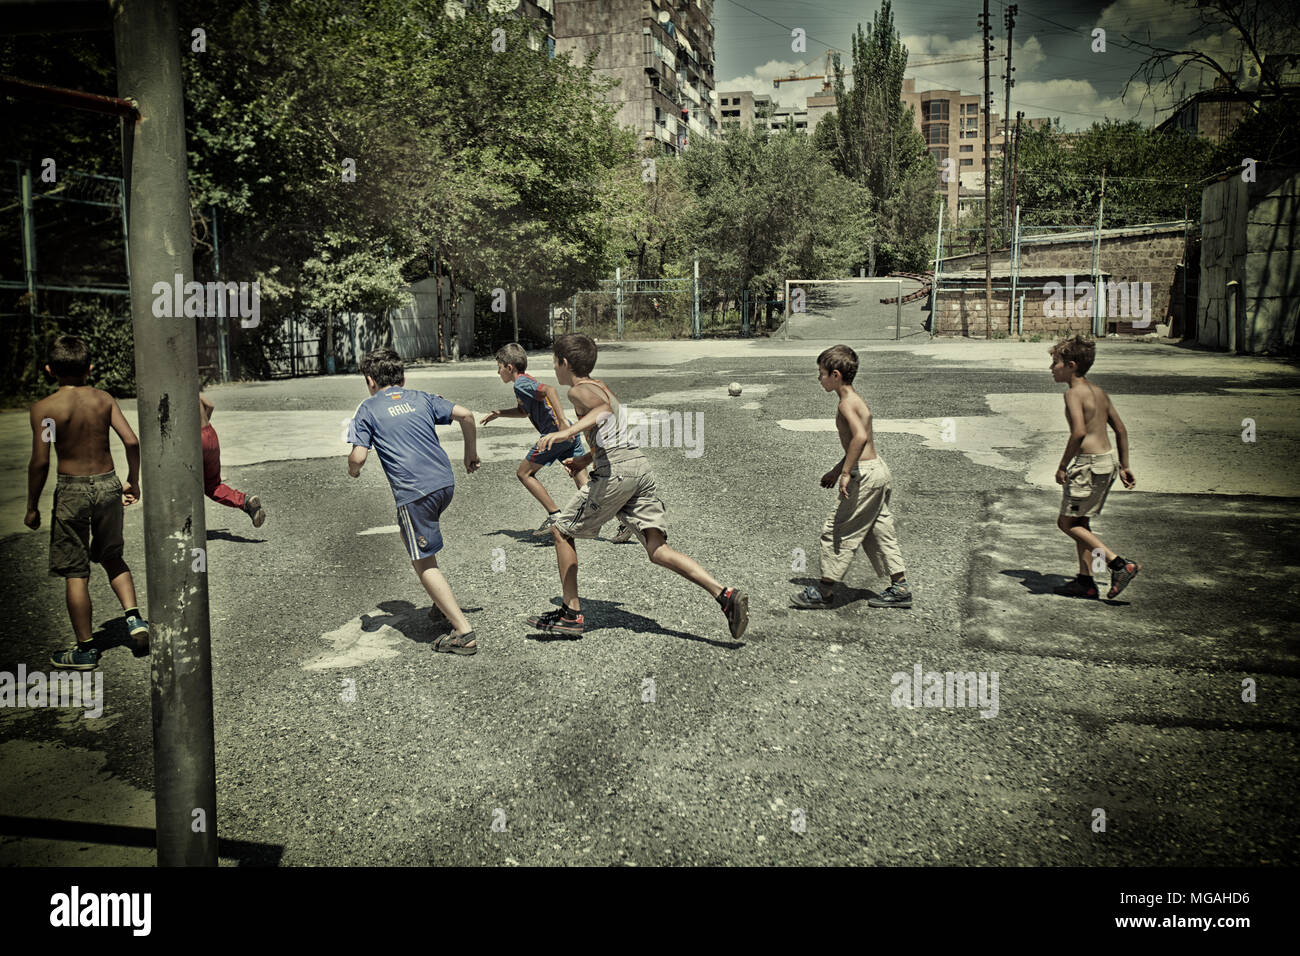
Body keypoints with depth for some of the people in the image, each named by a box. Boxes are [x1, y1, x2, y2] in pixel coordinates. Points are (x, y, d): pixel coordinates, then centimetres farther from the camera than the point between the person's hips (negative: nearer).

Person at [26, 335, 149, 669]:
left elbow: (40, 462, -13)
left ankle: (85, 649, 13)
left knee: (75, 572, 7)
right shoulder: (104, 399, -1)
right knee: (112, 557, 23)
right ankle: (134, 617, 5)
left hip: (72, 490, -3)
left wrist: (32, 507, -2)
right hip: (108, 484, 3)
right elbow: (132, 442, -7)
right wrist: (133, 481, 8)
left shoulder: (44, 408, -10)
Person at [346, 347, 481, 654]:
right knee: (411, 537, 29)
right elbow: (465, 415, 7)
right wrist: (471, 453, 19)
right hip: (445, 482, 6)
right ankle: (445, 607, 31)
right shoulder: (421, 398, 17)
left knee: (423, 563, 1)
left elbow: (358, 457, -4)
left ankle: (463, 632, -6)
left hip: (414, 491, -6)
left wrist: (353, 470, 19)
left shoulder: (368, 409, 5)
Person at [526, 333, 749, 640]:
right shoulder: (601, 386, 27)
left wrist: (567, 432, -35)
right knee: (657, 549, 0)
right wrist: (583, 461, 38)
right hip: (639, 463, 8)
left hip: (615, 469, -8)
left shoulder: (579, 390, 1)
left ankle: (571, 614, 12)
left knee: (562, 530, 10)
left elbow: (602, 410, -23)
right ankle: (725, 594, -15)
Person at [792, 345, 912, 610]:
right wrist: (837, 469, 27)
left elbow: (860, 437, -30)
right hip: (879, 471, 10)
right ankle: (900, 589, 19)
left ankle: (825, 590, 6)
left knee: (837, 530, -1)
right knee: (879, 532, 15)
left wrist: (846, 472, -27)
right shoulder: (856, 400, 16)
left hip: (867, 475, -10)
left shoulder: (846, 404, -14)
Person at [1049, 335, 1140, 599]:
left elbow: (1079, 432, -26)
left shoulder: (1073, 392, -13)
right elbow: (1121, 430, 17)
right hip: (1108, 460, 9)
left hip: (1090, 464, -9)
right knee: (1080, 523, 16)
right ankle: (1085, 581, 19)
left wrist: (1063, 466, -18)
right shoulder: (1099, 392, 14)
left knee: (1067, 523, 0)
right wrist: (1124, 467, 22)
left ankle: (1120, 564, -6)